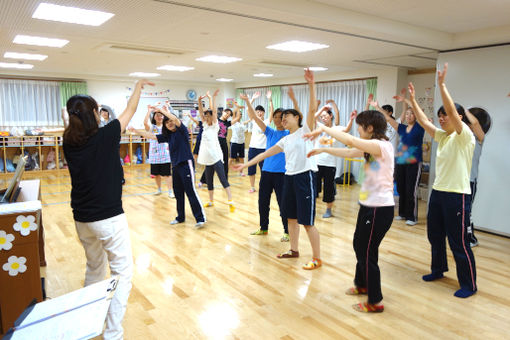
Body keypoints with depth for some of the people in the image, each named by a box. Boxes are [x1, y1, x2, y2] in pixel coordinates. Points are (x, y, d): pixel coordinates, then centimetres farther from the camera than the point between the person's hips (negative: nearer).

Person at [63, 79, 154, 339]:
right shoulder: (105, 136, -13)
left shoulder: (69, 142, -2)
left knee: (94, 268, 24)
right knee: (122, 274, 2)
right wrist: (139, 86, 17)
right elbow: (130, 110, 1)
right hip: (109, 218, -6)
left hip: (82, 219, 7)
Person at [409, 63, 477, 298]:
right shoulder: (442, 136, 10)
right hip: (438, 192, 8)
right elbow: (423, 121, 7)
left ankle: (469, 284, 14)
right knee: (434, 236, 18)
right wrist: (412, 100, 3)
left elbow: (452, 111, -25)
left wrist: (441, 85, -27)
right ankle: (438, 270, 36)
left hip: (457, 195, -8)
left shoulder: (465, 136, -12)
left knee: (458, 242, -1)